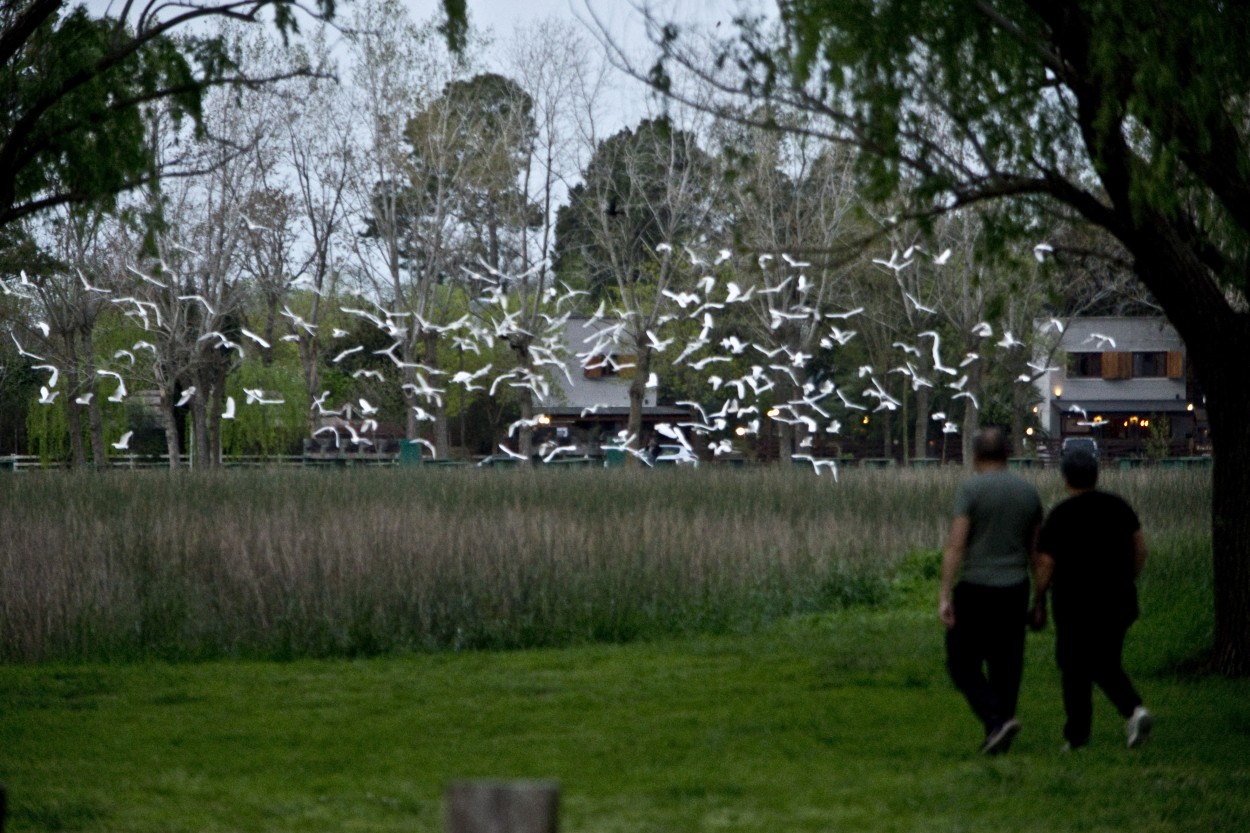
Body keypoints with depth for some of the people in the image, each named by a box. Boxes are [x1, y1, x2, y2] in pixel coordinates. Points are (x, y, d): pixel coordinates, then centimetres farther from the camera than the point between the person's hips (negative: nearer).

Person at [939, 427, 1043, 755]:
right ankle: (999, 739, 11)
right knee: (1006, 664, 10)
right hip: (1015, 591, 5)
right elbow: (1036, 551, 11)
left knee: (964, 662, 5)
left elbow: (955, 545, -15)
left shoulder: (971, 489, -9)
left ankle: (997, 718, -15)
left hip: (975, 590, -5)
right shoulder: (1028, 492, 7)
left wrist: (944, 596, -16)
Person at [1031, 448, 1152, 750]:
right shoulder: (1118, 507, 4)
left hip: (1075, 603, -4)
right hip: (1117, 601, 5)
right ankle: (1134, 709, -9)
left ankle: (1077, 736, 9)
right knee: (1107, 665, 15)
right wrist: (1128, 581, 19)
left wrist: (1038, 604, -1)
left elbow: (1045, 565, -10)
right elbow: (1140, 546, 9)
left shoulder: (1060, 516, -10)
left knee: (1075, 668, 7)